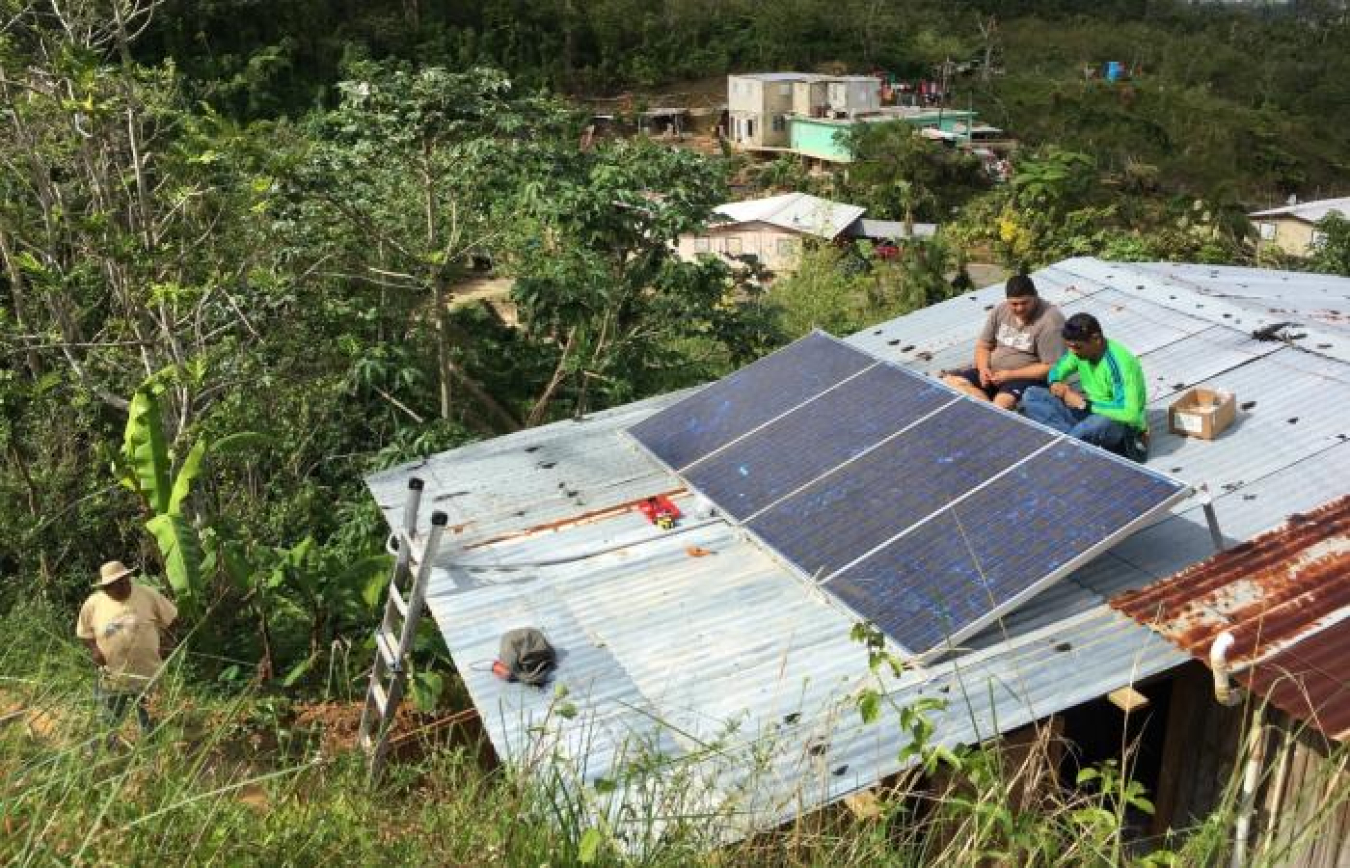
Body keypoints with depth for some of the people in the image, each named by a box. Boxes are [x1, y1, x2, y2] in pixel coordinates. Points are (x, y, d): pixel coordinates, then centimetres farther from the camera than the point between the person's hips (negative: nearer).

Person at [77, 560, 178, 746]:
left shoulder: (148, 595, -10)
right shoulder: (93, 604, -7)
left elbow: (170, 620, 1)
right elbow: (84, 631, 8)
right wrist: (93, 648, -9)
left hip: (149, 674, 0)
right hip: (113, 677, 0)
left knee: (150, 724, 15)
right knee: (110, 724, 15)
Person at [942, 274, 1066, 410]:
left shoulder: (1050, 321, -15)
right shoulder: (1000, 311, 5)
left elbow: (1051, 368, -17)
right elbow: (983, 346, 13)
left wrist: (1011, 375, -21)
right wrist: (983, 368, -9)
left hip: (1028, 379, -8)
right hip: (993, 374, 8)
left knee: (1003, 403, -40)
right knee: (950, 380, -15)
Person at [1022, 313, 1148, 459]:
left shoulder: (1119, 363, -27)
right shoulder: (1080, 350, -4)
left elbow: (1130, 413, -35)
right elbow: (1057, 370, 15)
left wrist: (1086, 404, -26)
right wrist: (1058, 386, -10)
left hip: (1122, 424, -8)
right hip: (1089, 411, 8)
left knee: (1099, 422, -45)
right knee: (1031, 395, -8)